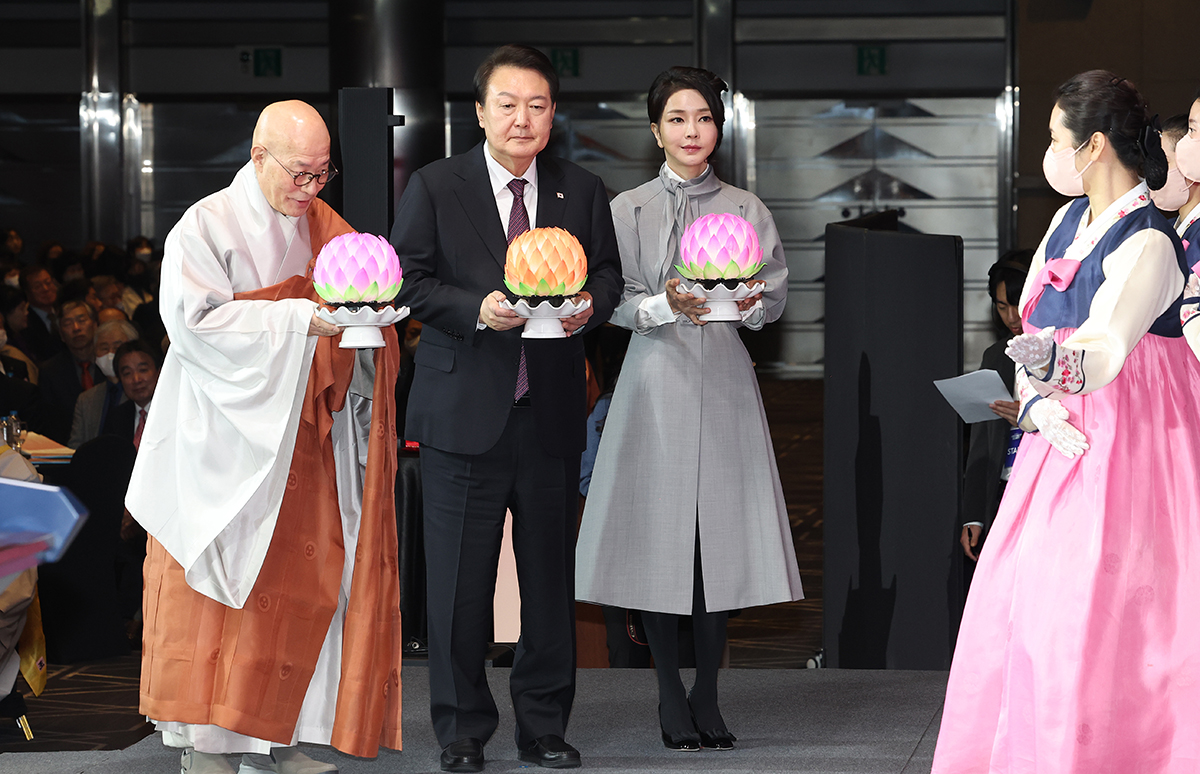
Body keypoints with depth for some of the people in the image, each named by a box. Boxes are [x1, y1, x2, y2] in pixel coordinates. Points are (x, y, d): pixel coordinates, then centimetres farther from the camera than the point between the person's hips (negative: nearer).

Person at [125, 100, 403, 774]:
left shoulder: (329, 230, 12)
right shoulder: (207, 227, -5)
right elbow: (197, 320, -17)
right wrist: (300, 319, -21)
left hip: (303, 441, 6)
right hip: (224, 439, -5)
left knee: (300, 579, 2)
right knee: (214, 591, -5)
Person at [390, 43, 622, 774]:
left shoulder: (583, 192, 9)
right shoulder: (434, 187, 0)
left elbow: (607, 272, 13)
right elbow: (408, 280, -2)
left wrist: (591, 304, -10)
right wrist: (477, 309, -18)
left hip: (552, 412, 3)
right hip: (464, 412, -3)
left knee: (550, 573, 9)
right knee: (461, 578, 1)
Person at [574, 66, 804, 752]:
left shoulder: (746, 210, 11)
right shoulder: (628, 210, 7)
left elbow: (778, 292, 6)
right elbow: (617, 303, 0)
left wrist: (750, 303, -16)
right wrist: (667, 306, -19)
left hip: (724, 378, 1)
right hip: (657, 379, -1)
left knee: (720, 534, -1)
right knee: (660, 533, -2)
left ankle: (708, 695, 8)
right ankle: (670, 694, 10)